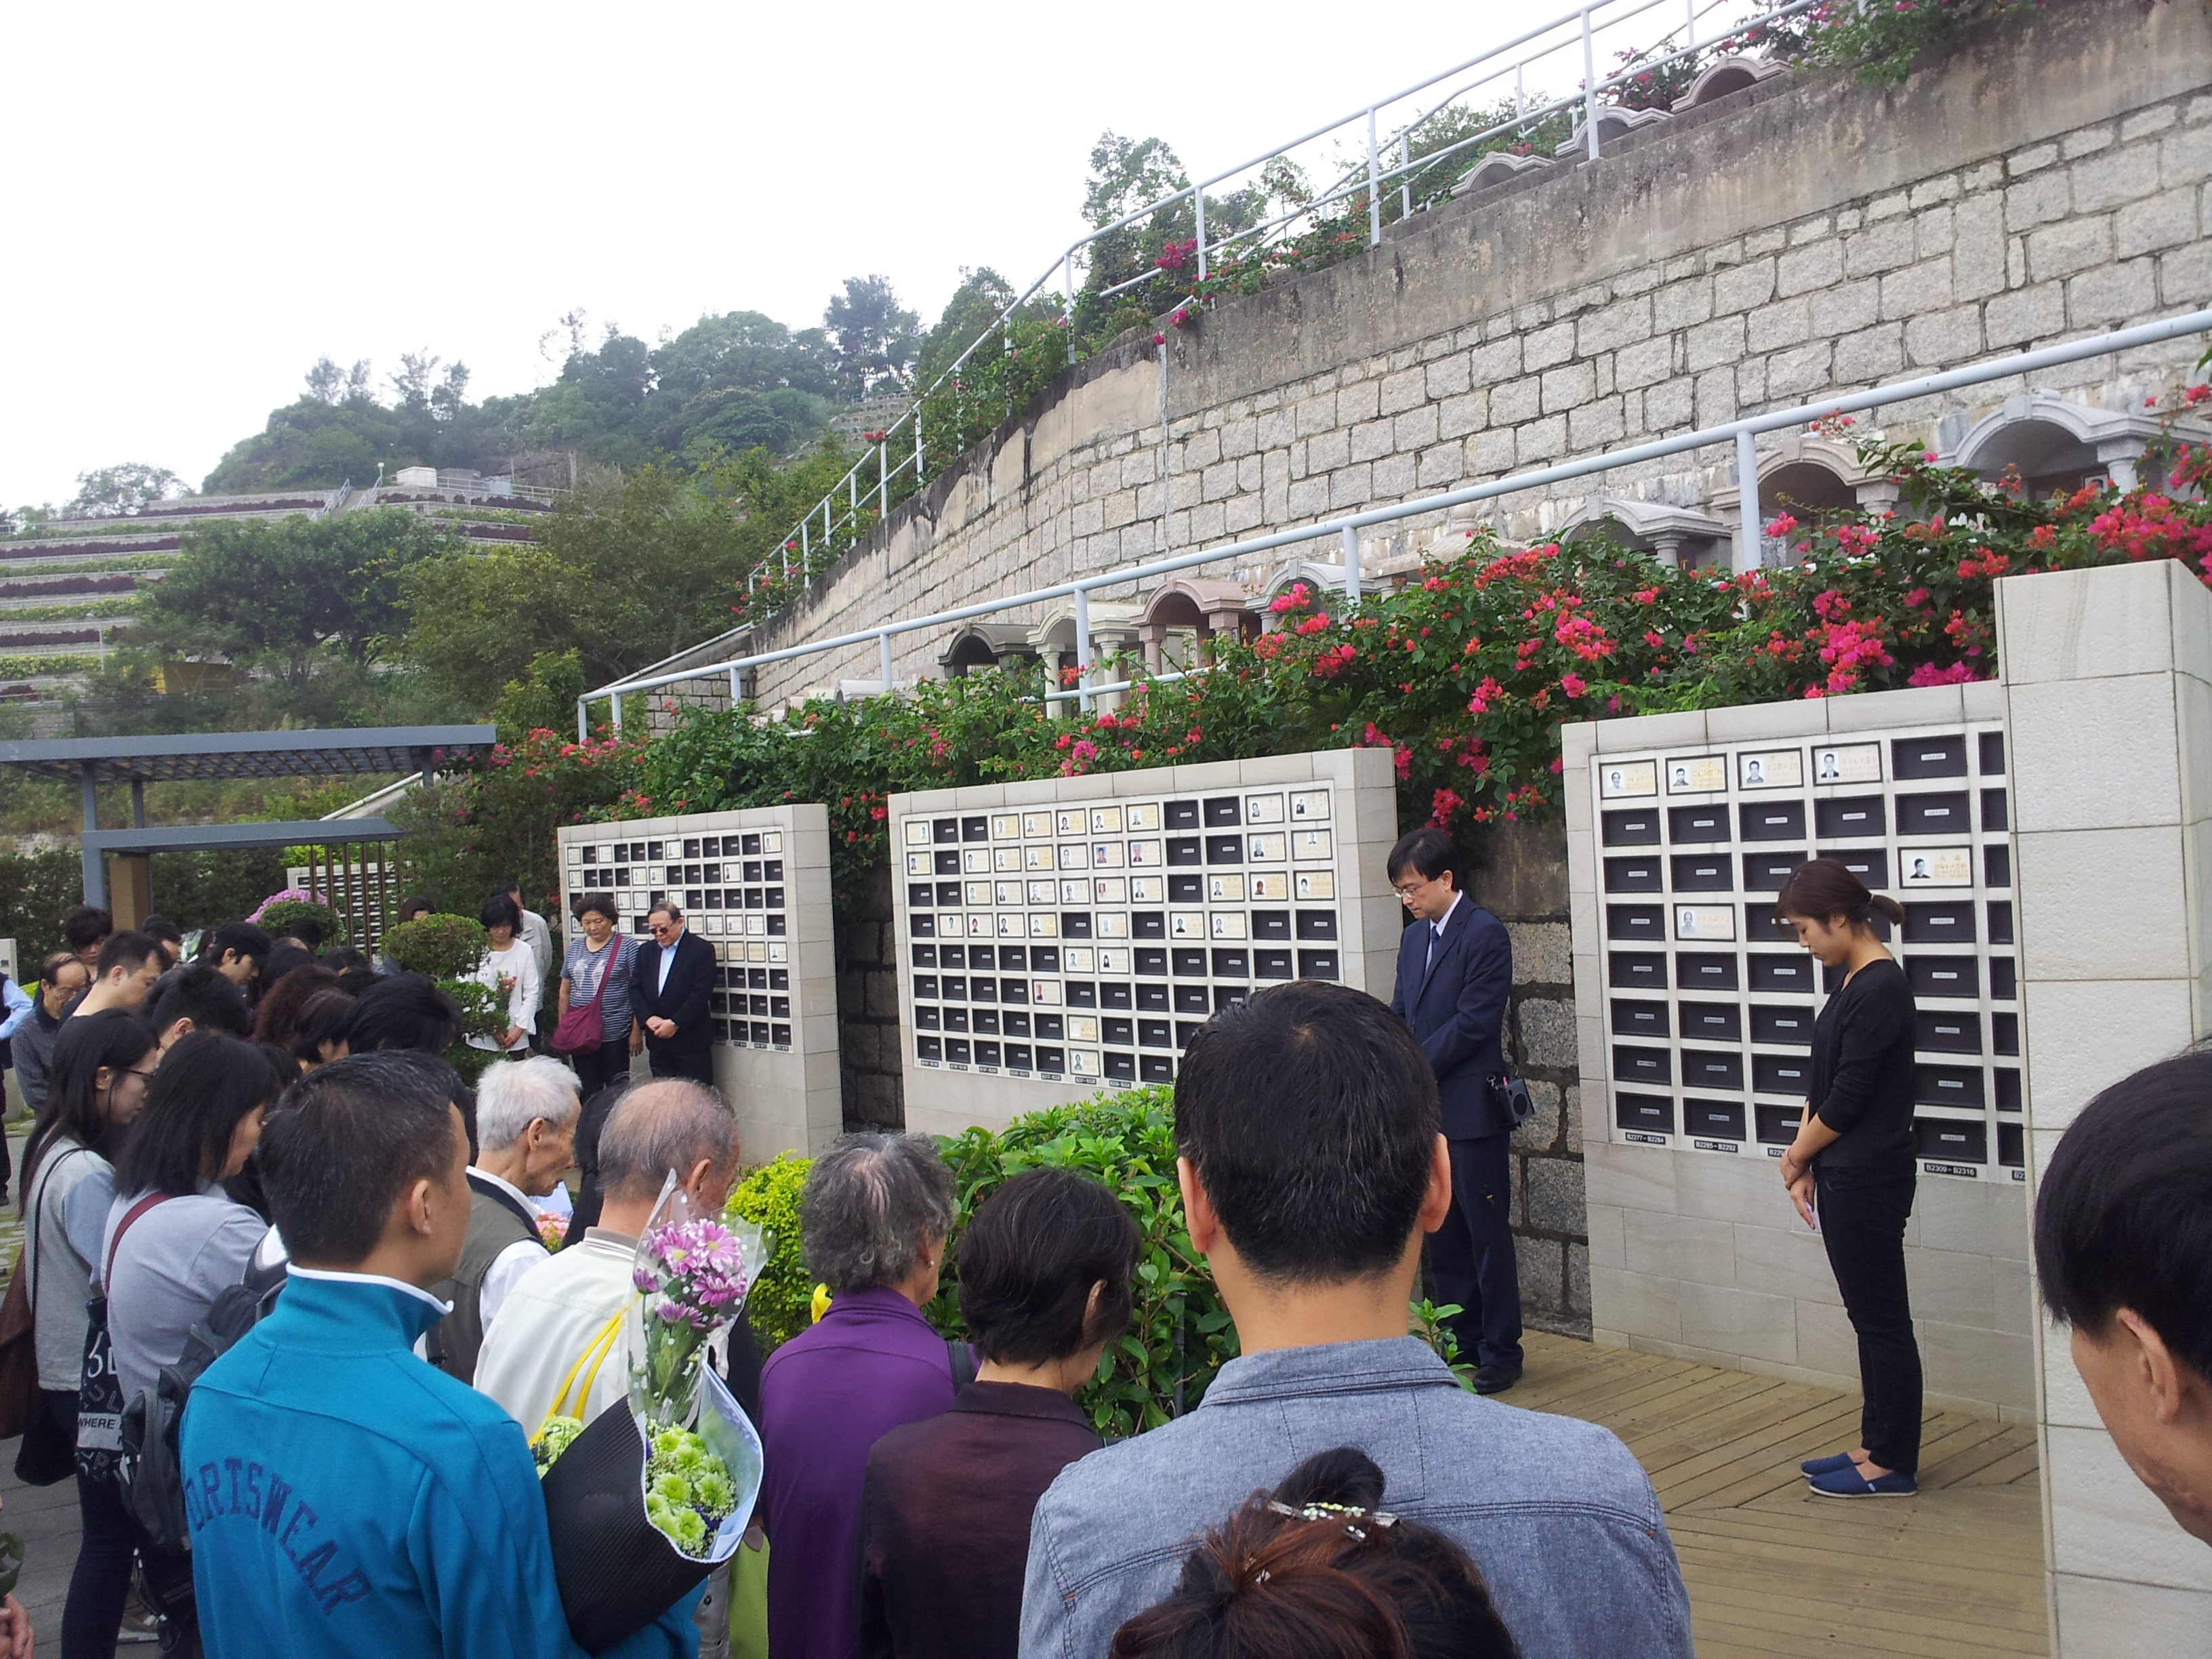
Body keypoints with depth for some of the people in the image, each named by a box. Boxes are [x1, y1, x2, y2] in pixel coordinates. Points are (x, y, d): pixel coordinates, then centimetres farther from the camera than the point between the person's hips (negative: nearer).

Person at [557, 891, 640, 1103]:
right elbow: (565, 991, 17)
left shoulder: (627, 945, -5)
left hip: (614, 1033, -5)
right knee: (589, 1091, 10)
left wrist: (636, 1029, -10)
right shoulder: (575, 947, 11)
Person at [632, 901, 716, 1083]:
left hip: (691, 1040, -5)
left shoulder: (702, 950, -6)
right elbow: (635, 988, 7)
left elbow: (702, 992, -13)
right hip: (657, 1040, 5)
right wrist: (648, 1018, -9)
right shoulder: (646, 951, 12)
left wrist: (675, 1023, -17)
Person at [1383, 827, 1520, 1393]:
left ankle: (1500, 1354, 13)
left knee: (1487, 1234, 2)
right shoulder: (1414, 937, 14)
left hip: (1472, 1109, -8)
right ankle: (1462, 1345, 24)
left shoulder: (1485, 933, -11)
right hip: (1427, 1109, 8)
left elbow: (1473, 1022, -17)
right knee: (1442, 1237, 13)